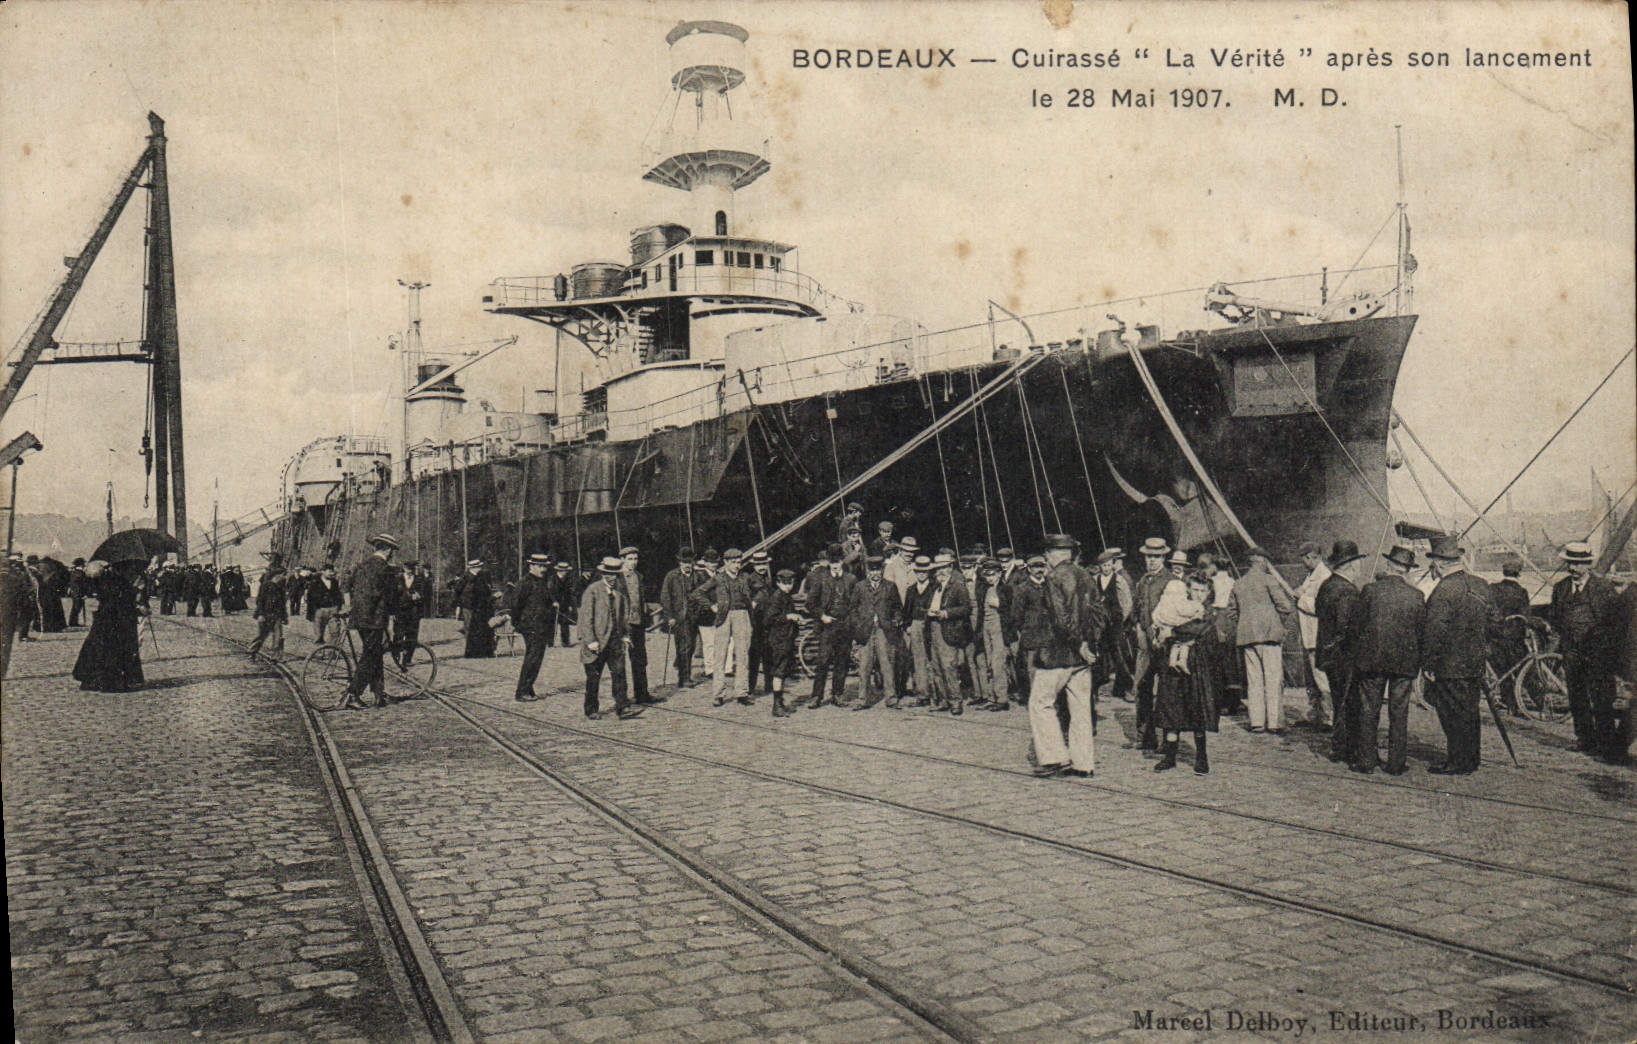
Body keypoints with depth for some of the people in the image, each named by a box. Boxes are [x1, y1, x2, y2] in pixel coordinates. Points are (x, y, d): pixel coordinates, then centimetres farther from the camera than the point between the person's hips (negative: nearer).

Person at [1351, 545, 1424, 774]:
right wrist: (1417, 662, 15)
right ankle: (1396, 763, 11)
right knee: (1399, 713, 8)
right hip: (1405, 661, 1)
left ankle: (1366, 760, 9)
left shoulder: (1370, 590, -7)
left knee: (1369, 711, 7)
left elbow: (1356, 625, -4)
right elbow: (1423, 633, 1)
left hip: (1371, 660, -1)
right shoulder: (1416, 596, -3)